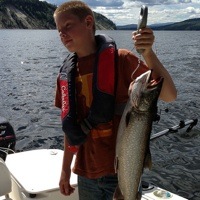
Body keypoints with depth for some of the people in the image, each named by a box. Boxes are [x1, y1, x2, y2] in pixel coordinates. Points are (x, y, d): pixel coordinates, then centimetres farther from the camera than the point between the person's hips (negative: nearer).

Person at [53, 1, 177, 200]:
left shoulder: (121, 60, -11)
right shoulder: (66, 73, 2)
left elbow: (169, 96, -18)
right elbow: (71, 125, 10)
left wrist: (148, 53, -30)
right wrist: (65, 169, 13)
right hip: (86, 173, 4)